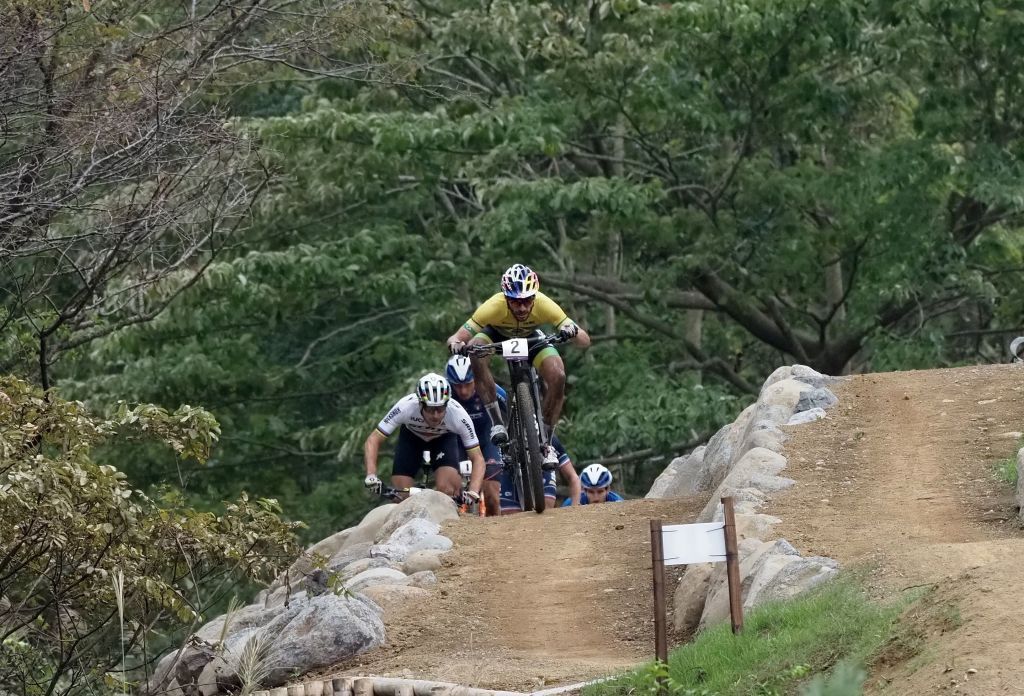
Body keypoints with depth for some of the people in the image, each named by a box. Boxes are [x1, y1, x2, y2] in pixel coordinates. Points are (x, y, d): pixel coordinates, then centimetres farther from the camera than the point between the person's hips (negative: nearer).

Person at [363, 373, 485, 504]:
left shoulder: (459, 415, -36)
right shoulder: (406, 406, -38)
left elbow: (477, 458, -28)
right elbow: (373, 440, -31)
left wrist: (473, 492, -44)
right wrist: (371, 475, -45)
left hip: (444, 439, -1)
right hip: (411, 437, 1)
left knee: (446, 489, -24)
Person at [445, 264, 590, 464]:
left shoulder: (543, 305, -36)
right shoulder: (494, 306, -39)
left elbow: (585, 340, -35)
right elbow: (455, 338, -38)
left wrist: (572, 332, -58)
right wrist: (455, 344, -61)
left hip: (531, 338, 1)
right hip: (497, 335, -1)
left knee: (558, 376, -26)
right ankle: (497, 423, -25)